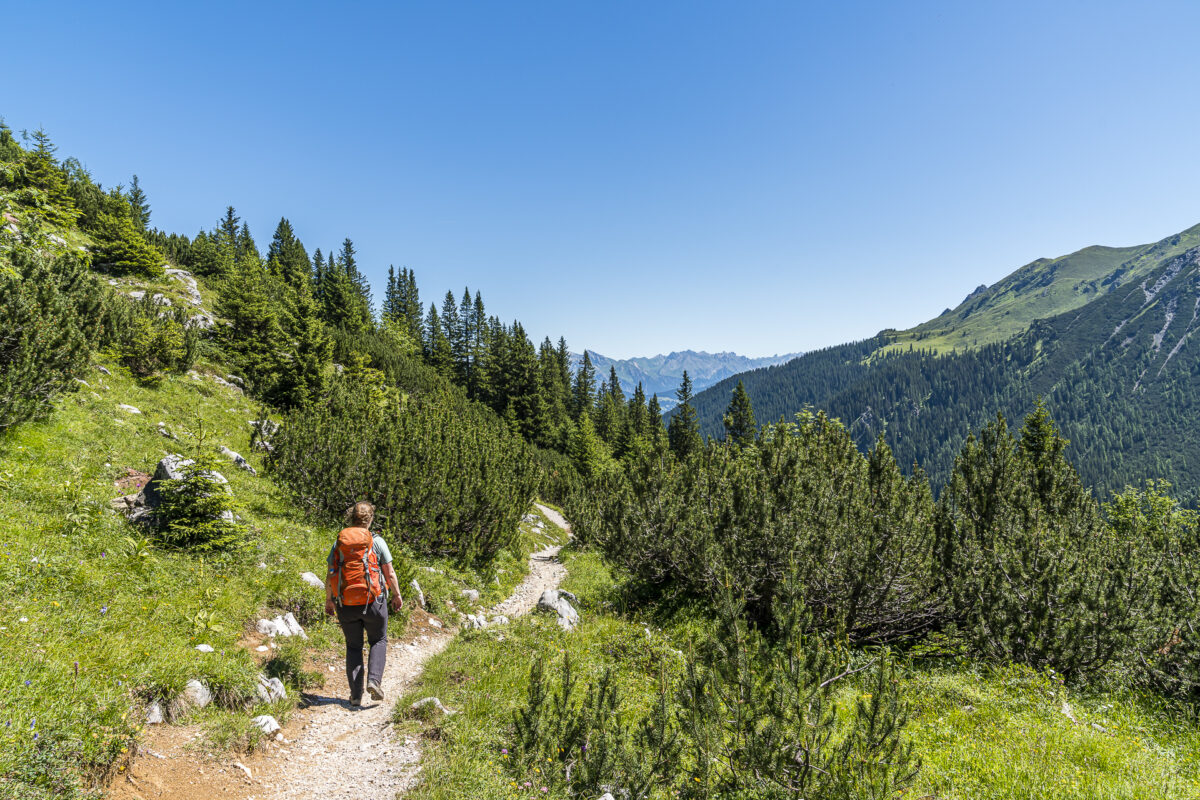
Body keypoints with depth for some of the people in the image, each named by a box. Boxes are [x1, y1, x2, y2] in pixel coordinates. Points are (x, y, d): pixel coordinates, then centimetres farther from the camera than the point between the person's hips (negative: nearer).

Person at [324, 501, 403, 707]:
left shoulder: (338, 542, 3)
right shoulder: (376, 541, -4)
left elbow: (330, 576, 4)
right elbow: (389, 573, -4)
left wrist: (328, 601, 16)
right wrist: (397, 595, 9)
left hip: (345, 605, 2)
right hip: (373, 601, -2)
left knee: (353, 647, 15)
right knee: (378, 641, 18)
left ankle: (355, 696, 12)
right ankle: (374, 680, -2)